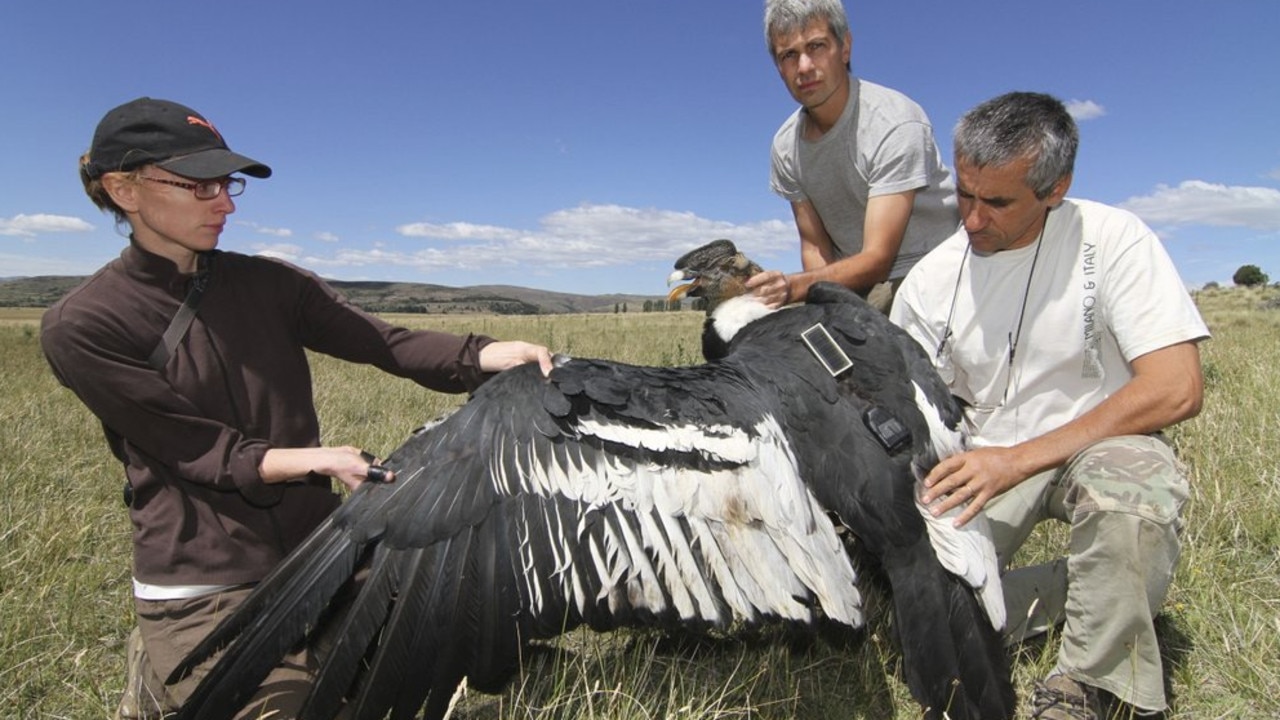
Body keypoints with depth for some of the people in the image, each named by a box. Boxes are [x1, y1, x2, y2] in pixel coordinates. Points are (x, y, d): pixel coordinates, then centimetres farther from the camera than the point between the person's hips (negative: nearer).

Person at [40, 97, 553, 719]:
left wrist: (490, 354, -21)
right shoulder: (80, 328, -9)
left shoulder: (267, 283, 2)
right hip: (201, 588, -5)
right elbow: (197, 450, -13)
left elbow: (388, 344, -7)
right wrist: (317, 460, -26)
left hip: (317, 551, 5)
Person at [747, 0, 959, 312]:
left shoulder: (895, 124, -19)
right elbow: (815, 246, 4)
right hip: (853, 280, 5)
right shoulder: (786, 146, 0)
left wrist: (794, 286, -39)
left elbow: (878, 258, -24)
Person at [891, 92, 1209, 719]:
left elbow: (1176, 389, -21)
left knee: (1131, 493, -38)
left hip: (1103, 441, -2)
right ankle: (1083, 592, 3)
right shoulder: (929, 283, -4)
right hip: (987, 460, 3)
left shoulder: (1111, 239, -13)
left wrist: (1018, 460, -27)